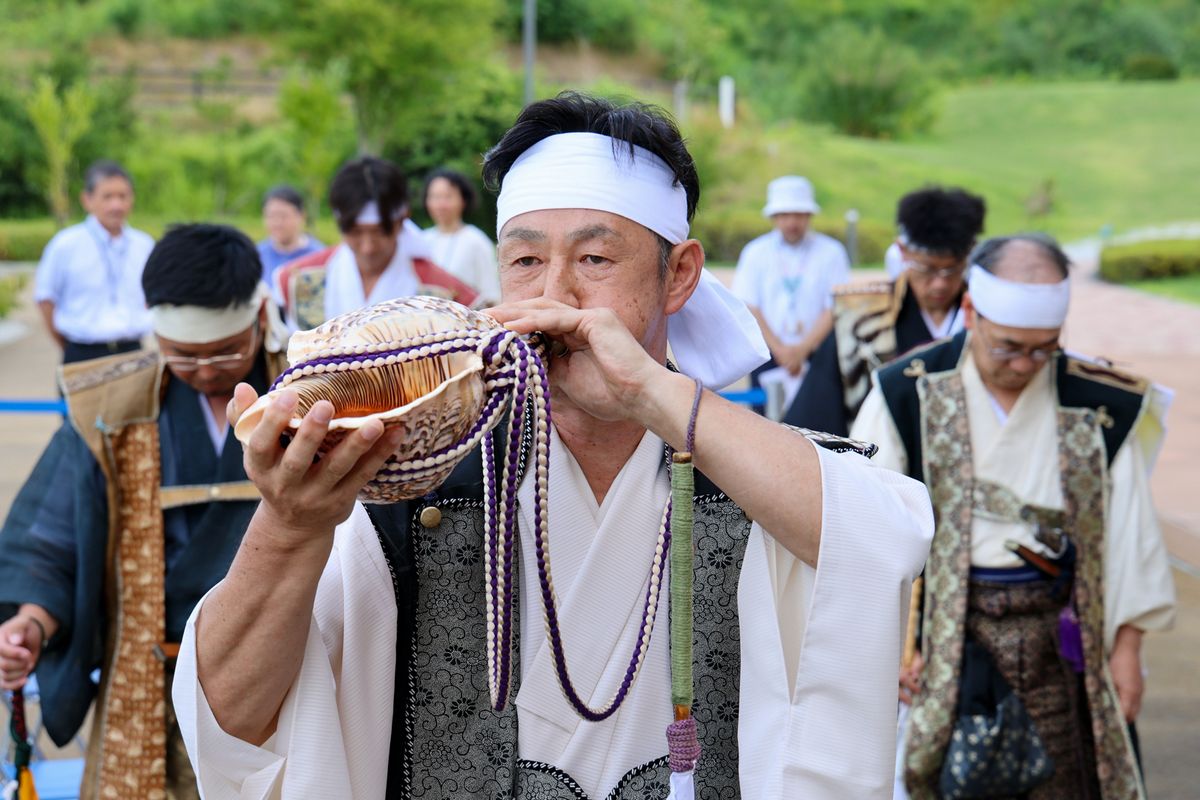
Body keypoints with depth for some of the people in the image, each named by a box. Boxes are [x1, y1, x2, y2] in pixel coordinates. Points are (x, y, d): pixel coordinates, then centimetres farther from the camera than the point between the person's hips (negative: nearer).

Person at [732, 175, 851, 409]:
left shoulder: (831, 252, 4)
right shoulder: (755, 252, 8)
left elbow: (835, 309, -1)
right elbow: (748, 307, 1)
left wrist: (803, 348, -10)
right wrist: (780, 349, -9)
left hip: (816, 354, -1)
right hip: (768, 354, 1)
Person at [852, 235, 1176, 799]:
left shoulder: (1095, 407, -2)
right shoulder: (907, 396, -7)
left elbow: (1127, 530, 5)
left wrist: (1126, 646, 5)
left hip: (1057, 634, 2)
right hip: (942, 633, -2)